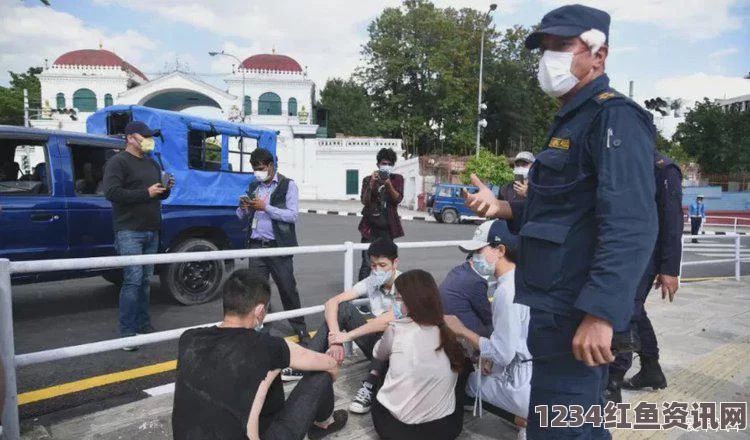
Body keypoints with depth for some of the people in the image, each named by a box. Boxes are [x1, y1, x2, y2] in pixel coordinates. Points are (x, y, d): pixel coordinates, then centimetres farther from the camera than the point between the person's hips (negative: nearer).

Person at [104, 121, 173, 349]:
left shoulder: (152, 164, 20)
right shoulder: (118, 162, -5)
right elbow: (111, 192, -18)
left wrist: (166, 190, 4)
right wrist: (146, 193, -19)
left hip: (151, 231, 8)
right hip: (129, 231, -7)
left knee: (146, 281, 11)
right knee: (133, 280, -12)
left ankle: (143, 325, 21)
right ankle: (127, 332, -6)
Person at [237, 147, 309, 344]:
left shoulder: (288, 185, -2)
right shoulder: (254, 186, 14)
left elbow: (293, 215, -12)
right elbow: (243, 217, 17)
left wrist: (266, 207, -18)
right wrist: (243, 207, -5)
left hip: (279, 247, -4)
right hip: (256, 246, 4)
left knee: (288, 289, 4)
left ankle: (300, 328, 17)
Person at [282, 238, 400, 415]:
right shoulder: (371, 282, -5)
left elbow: (390, 319, -38)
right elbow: (332, 302, -12)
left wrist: (347, 336, -34)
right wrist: (336, 339, -29)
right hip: (374, 342, 5)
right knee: (343, 308, -15)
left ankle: (371, 384, -42)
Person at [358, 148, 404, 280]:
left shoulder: (397, 179, 9)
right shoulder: (368, 179, 7)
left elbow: (398, 199, -5)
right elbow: (364, 201, -4)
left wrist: (388, 185, -21)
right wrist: (372, 184, -18)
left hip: (387, 227, 1)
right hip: (371, 227, -1)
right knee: (367, 264, -8)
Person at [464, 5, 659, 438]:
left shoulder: (615, 116, -14)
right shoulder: (572, 120, 18)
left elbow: (631, 225, -25)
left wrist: (601, 314, -31)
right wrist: (502, 207, 9)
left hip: (579, 315, -10)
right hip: (557, 308, 10)